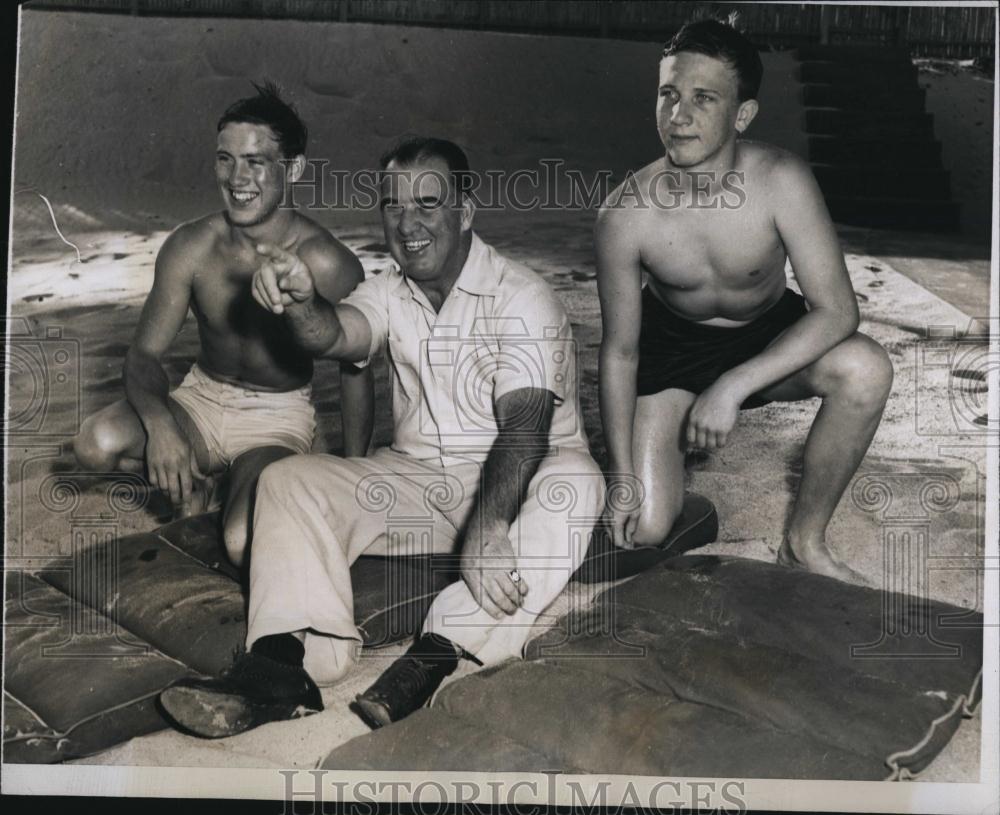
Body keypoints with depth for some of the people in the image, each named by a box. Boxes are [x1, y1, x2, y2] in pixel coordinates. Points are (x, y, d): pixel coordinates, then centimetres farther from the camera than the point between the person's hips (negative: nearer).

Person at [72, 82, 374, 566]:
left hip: (278, 416, -3)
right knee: (97, 443, -25)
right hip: (202, 399, 3)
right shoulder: (190, 248, -11)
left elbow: (354, 371, -9)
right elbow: (144, 355, -8)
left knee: (246, 546, -29)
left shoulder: (327, 264, -21)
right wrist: (158, 421, -31)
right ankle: (190, 482, 6)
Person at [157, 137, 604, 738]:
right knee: (288, 479, -13)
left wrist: (486, 531, -41)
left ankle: (441, 653, -44)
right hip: (417, 479, 5)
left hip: (514, 483, -4)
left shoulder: (522, 298, -12)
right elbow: (337, 335, -16)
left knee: (575, 482, -36)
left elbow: (525, 424, -26)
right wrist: (302, 301, -41)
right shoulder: (390, 294, 7)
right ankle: (286, 665, -31)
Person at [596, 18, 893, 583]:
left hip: (770, 332, 1)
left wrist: (732, 387, -38)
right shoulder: (625, 215, -25)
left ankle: (806, 543, -10)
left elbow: (837, 311, -28)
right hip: (671, 343, -1)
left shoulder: (781, 180, -26)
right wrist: (621, 475, -16)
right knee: (643, 529, -12)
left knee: (867, 368, -32)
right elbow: (619, 350, -15)